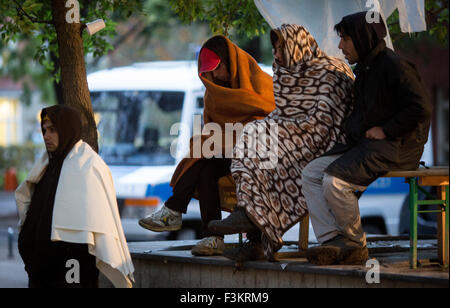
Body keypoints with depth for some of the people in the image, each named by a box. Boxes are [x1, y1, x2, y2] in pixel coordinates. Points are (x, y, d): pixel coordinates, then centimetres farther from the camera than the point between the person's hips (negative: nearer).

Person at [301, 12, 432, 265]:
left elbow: (421, 108, -19)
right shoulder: (365, 69, 20)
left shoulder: (395, 66, -11)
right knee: (311, 173, -6)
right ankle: (333, 241, -17)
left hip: (394, 148, -10)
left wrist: (386, 130, -16)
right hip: (364, 144, 10)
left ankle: (356, 244, -8)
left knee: (335, 180, -27)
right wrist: (353, 129, 12)